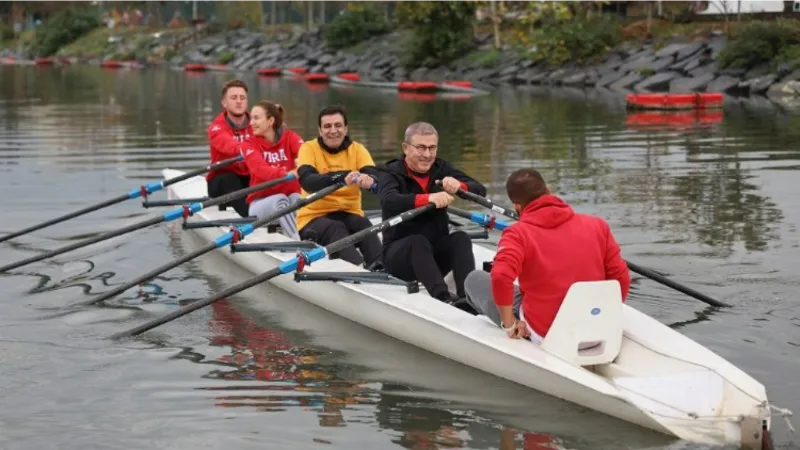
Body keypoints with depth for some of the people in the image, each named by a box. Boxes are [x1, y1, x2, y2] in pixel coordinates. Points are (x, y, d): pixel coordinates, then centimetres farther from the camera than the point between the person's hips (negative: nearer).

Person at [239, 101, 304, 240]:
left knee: (296, 197, -31)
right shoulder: (249, 145, -3)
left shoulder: (290, 137, 0)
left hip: (291, 197, 1)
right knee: (281, 199, -32)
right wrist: (286, 174, -46)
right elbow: (261, 169, -25)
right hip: (260, 202, -1)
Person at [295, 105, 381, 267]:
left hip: (349, 215, 3)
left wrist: (368, 179, -42)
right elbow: (307, 181, -23)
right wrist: (342, 177, -41)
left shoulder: (357, 149, 5)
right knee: (336, 229, -33)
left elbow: (372, 174, -15)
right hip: (314, 217, -3)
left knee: (362, 224, -29)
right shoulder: (309, 148, -3)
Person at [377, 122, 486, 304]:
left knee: (461, 238, -22)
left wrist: (459, 185, -27)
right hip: (399, 252, -4)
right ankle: (443, 297, -50)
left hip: (436, 251, 4)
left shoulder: (441, 169, 7)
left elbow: (480, 190, -4)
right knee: (418, 241, -33)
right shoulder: (391, 173, -7)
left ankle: (468, 296, -40)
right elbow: (389, 201, -30)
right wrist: (428, 198, -46)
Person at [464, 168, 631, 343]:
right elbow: (621, 279, -2)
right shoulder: (597, 225, -2)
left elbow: (501, 277, -30)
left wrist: (509, 324, -16)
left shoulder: (518, 234, -14)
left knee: (475, 279, 15)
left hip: (541, 335, -4)